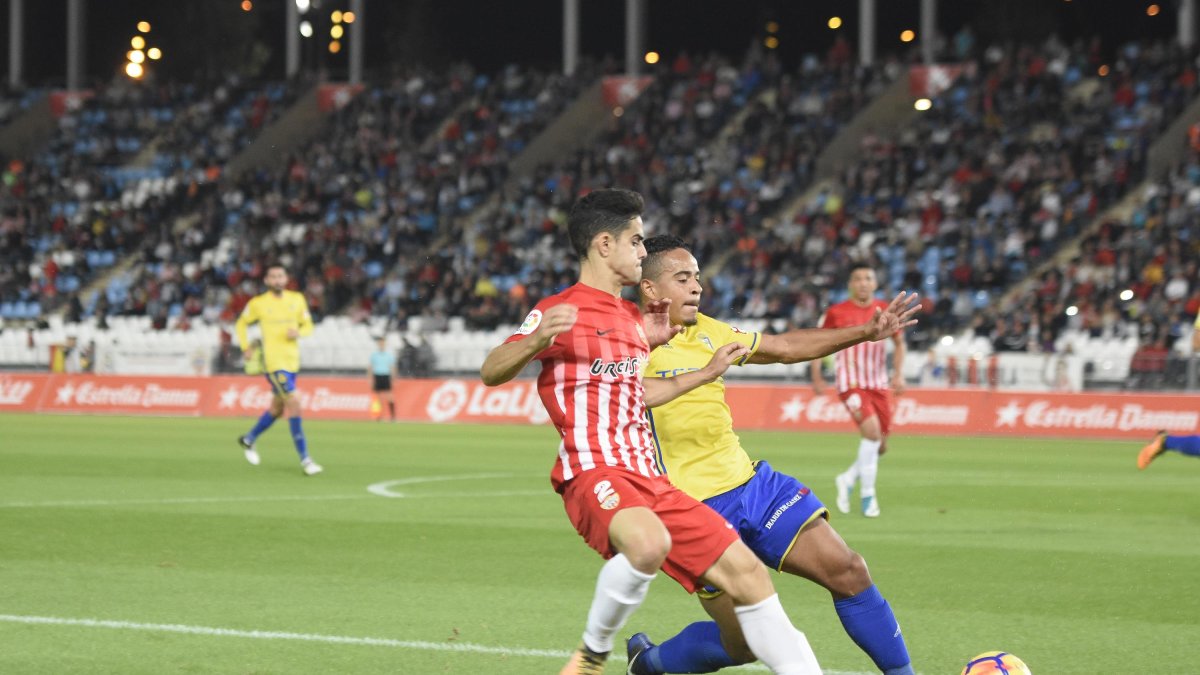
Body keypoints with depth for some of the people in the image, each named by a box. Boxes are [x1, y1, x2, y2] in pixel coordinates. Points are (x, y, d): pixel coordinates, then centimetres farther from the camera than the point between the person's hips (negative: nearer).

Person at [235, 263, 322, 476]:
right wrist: (246, 349, 1)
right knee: (294, 402, -17)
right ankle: (304, 459, -16)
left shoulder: (297, 299, 6)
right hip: (273, 361, -6)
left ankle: (248, 440, 41)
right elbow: (241, 324, 11)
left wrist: (298, 332, -11)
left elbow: (308, 326, 11)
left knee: (278, 407, 17)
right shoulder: (258, 304, -3)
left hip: (292, 361, 6)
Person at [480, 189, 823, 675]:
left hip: (649, 480, 8)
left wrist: (710, 371, 37)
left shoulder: (633, 318, 23)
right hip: (595, 472, -8)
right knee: (649, 543, -39)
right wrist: (536, 339, -32)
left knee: (747, 574, 0)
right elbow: (491, 372, -12)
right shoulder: (561, 310, -2)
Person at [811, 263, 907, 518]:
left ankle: (847, 479, 33)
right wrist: (816, 377, 0)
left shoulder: (885, 311, 3)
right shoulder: (836, 313, -5)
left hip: (879, 384, 5)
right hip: (851, 384, -5)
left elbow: (899, 342, 16)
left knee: (879, 446, 6)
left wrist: (899, 374, 4)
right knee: (872, 430, -24)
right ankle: (868, 494, -11)